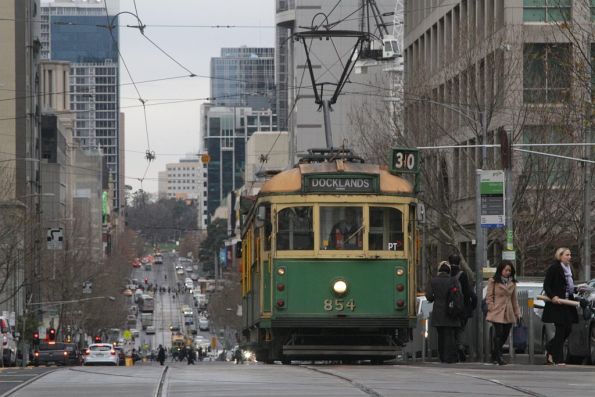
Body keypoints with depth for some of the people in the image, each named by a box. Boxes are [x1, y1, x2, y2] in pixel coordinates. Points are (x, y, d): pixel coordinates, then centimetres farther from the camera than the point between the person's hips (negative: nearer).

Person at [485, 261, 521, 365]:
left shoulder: (512, 283, 14)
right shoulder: (493, 281, 0)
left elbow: (514, 299, 17)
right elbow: (489, 297, 0)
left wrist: (517, 313, 13)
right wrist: (491, 308, -11)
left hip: (509, 314, 5)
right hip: (497, 313, -5)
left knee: (504, 336, 6)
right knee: (499, 334, -12)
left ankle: (495, 356, 20)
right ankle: (498, 358, -12)